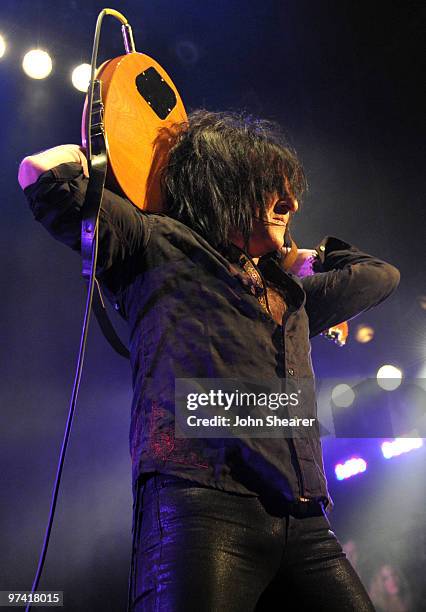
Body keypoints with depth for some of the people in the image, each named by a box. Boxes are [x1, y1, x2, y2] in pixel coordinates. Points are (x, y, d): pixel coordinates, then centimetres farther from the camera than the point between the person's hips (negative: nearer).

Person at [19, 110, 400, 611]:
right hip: (201, 506, -6)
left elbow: (381, 275, 44)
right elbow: (42, 173, 3)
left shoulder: (293, 295, 29)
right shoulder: (160, 245, 10)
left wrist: (311, 256, 39)